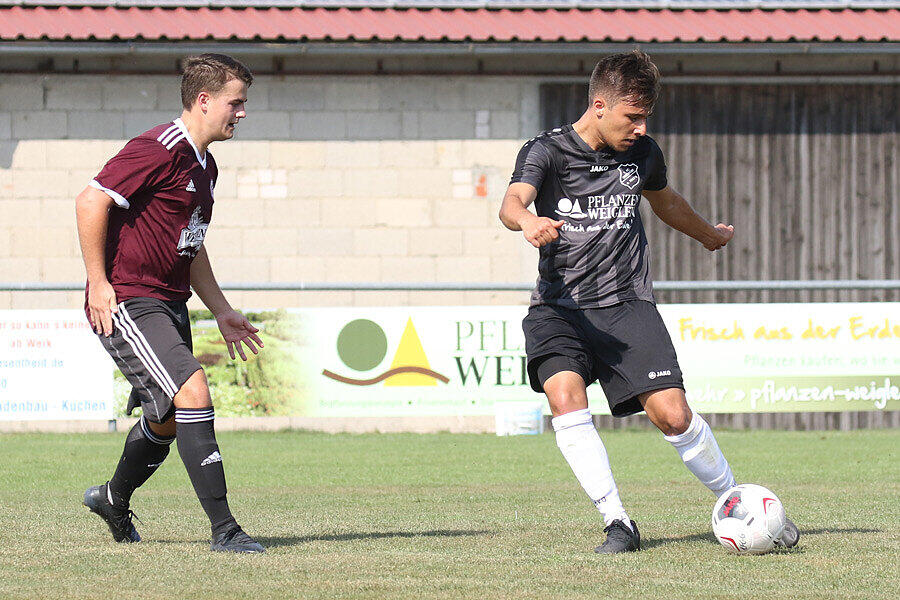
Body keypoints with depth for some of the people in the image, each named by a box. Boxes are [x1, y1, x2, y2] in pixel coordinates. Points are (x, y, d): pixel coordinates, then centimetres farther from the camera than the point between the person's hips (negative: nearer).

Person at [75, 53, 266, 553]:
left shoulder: (204, 165, 15)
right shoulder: (159, 150, -16)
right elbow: (91, 202, -19)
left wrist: (221, 311, 22)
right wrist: (99, 284, -20)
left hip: (169, 304, 10)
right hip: (126, 303, -10)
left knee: (169, 419, 17)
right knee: (192, 392, -21)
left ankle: (114, 499, 44)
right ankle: (223, 529, -21)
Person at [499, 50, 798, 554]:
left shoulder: (643, 153, 9)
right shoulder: (547, 151, -5)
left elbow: (666, 201, 31)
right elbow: (512, 202, -24)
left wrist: (709, 234, 50)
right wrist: (527, 220, -48)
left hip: (627, 304, 2)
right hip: (560, 306, -2)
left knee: (672, 414, -12)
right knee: (565, 394, -28)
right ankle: (618, 523, -22)